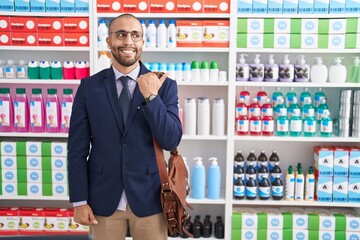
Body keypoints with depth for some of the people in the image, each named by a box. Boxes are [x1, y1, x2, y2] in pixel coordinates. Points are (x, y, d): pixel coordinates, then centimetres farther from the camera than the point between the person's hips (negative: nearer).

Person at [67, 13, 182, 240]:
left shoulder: (164, 85, -4)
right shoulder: (89, 87, -2)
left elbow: (171, 141, -10)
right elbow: (77, 147, -1)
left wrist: (151, 97, -20)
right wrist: (79, 200, -3)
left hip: (148, 199, 0)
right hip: (103, 199, 1)